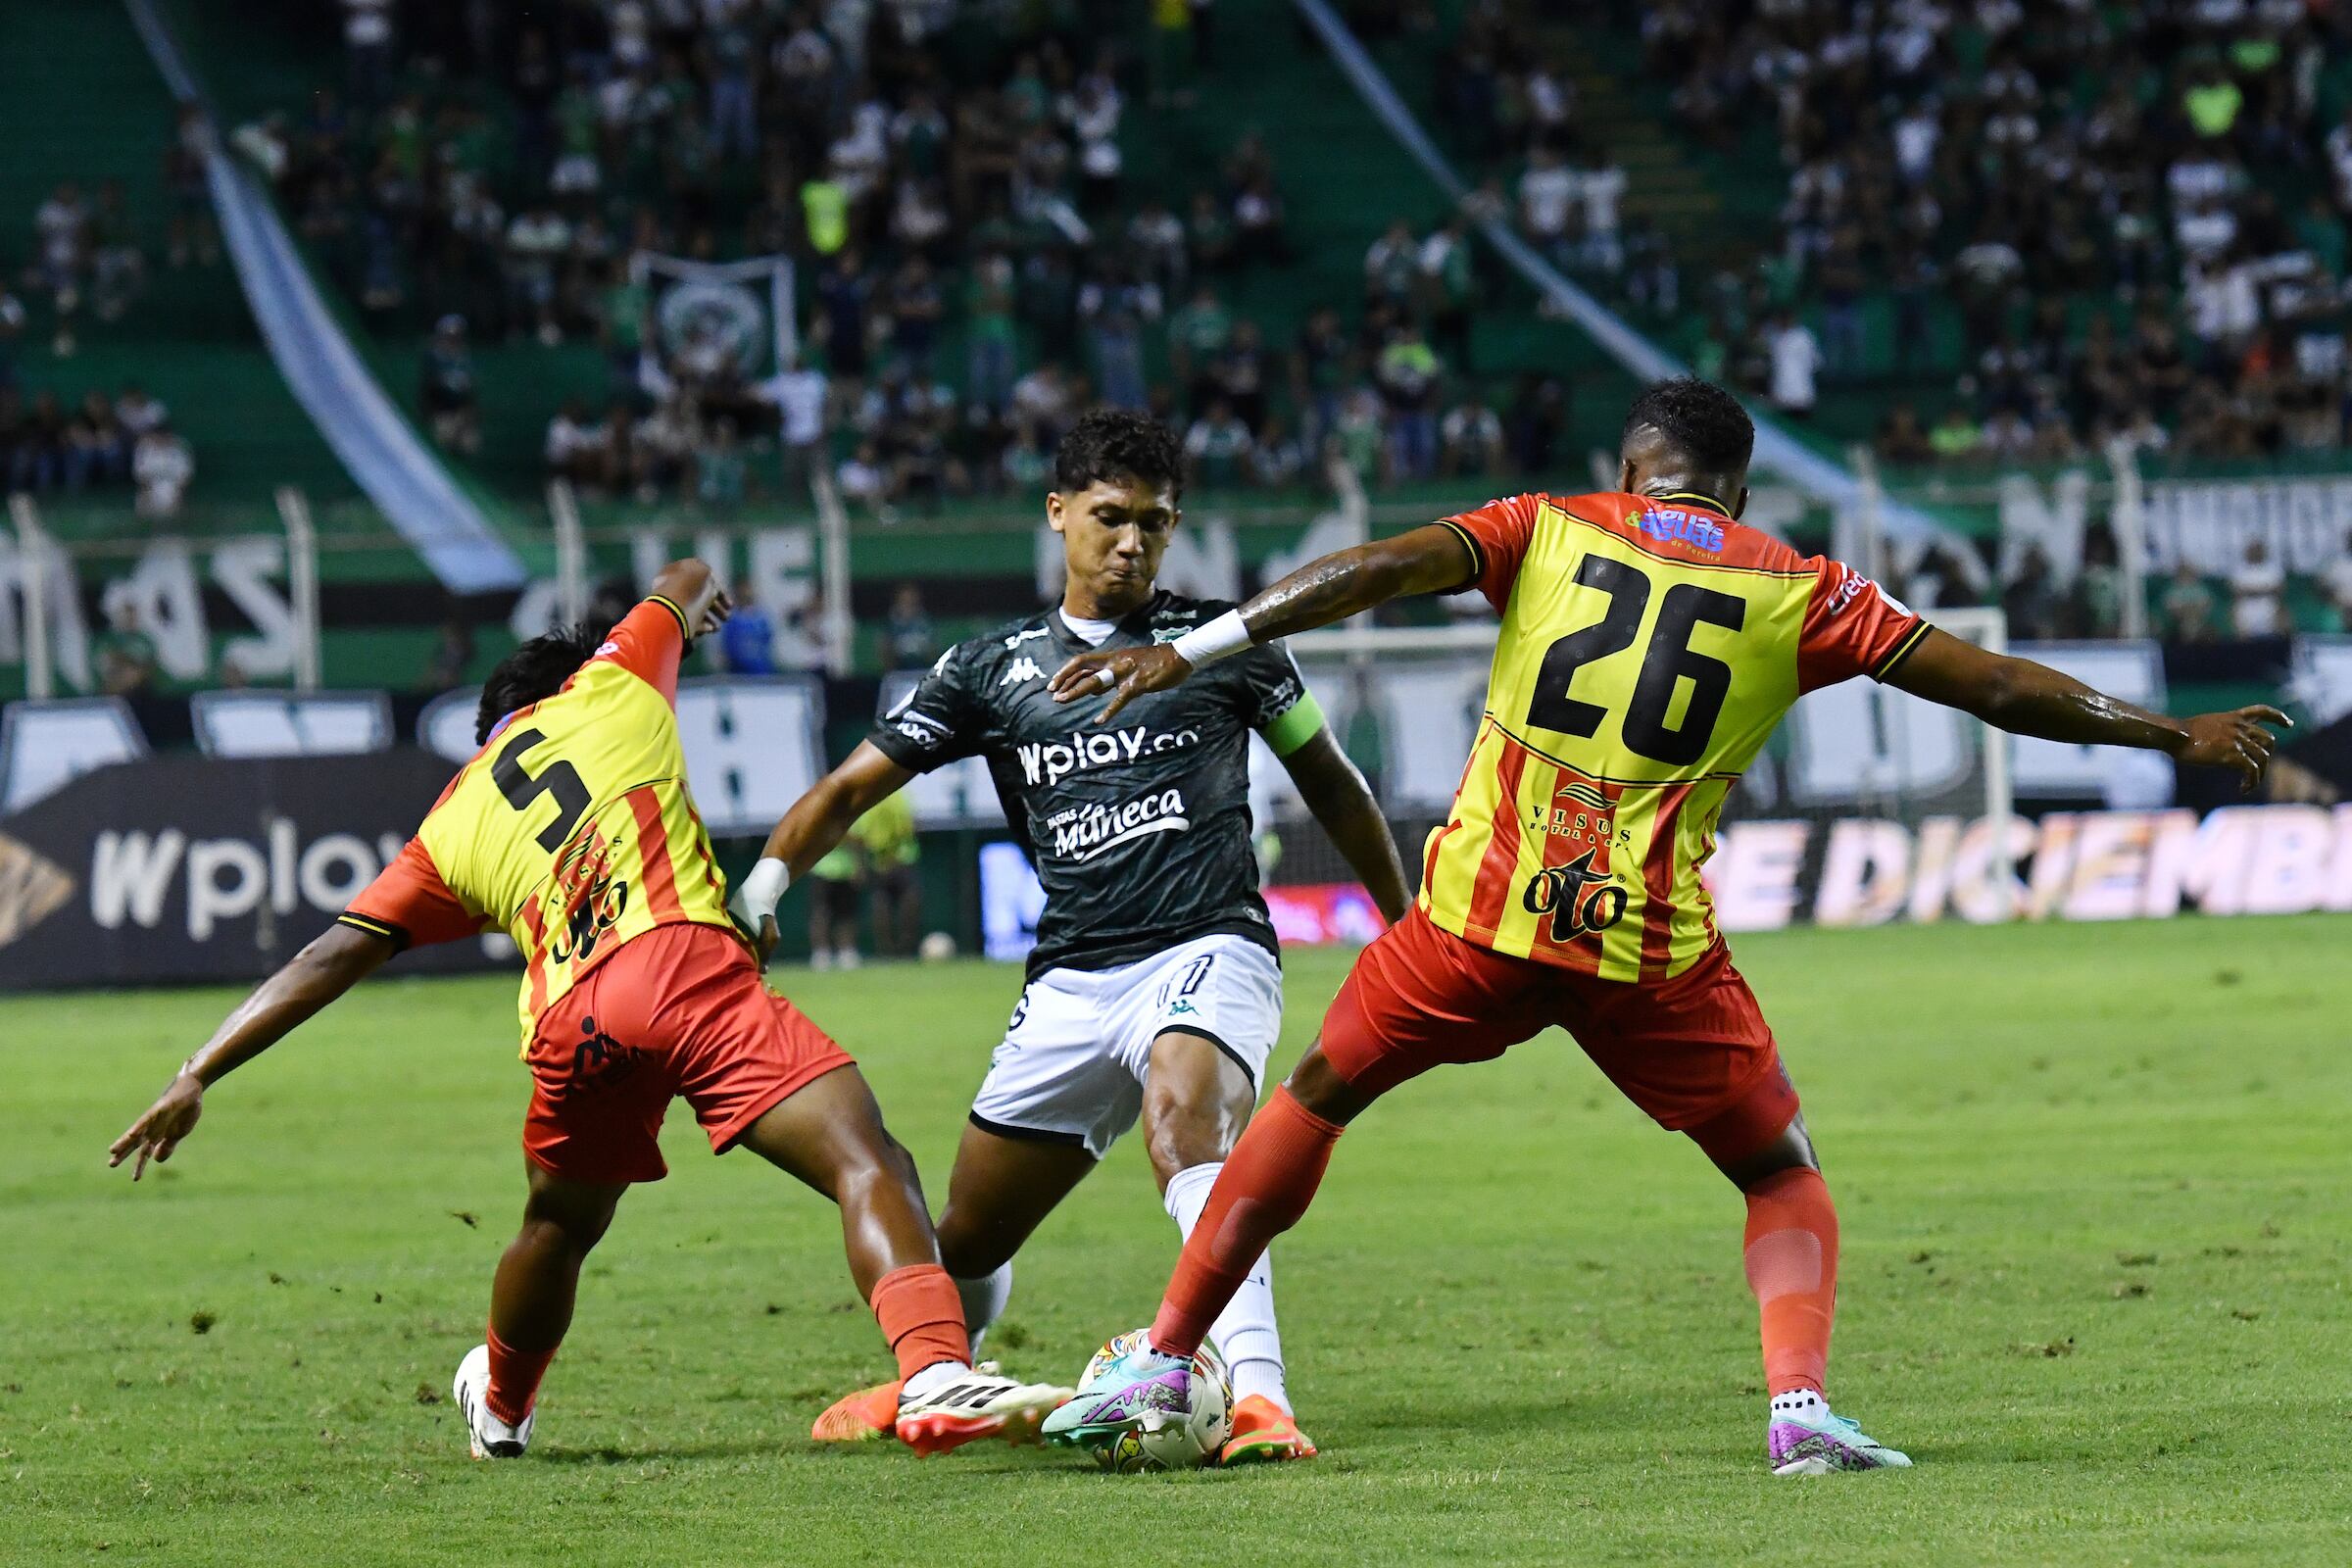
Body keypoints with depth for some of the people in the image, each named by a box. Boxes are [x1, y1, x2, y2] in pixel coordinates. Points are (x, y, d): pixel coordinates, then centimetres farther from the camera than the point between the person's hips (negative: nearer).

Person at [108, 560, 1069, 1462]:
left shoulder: (452, 827, 27)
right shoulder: (609, 689, 23)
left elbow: (333, 958, 22)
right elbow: (686, 584, 44)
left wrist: (197, 1079, 24)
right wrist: (695, 596, 69)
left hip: (572, 1018, 4)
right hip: (687, 965, -4)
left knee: (558, 1230, 30)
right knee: (866, 1164, -13)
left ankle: (500, 1406, 54)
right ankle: (935, 1372, -37)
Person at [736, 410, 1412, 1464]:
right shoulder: (992, 670, 11)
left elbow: (1330, 785, 18)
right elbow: (853, 785, 8)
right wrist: (765, 881, -10)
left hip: (1207, 952, -4)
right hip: (1070, 981, 4)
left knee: (1185, 1123, -37)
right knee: (967, 1239, 11)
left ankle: (1256, 1397, -49)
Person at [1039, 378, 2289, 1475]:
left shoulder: (1549, 530, 9)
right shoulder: (1800, 593, 8)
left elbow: (1377, 570, -4)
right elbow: (1998, 688, 11)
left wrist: (1190, 653, -6)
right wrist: (2178, 736, 22)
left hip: (1484, 912, 1)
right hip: (1653, 951, -1)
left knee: (1316, 1095, 23)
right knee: (1785, 1176, 17)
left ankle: (1162, 1366, 21)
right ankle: (1801, 1402, -9)